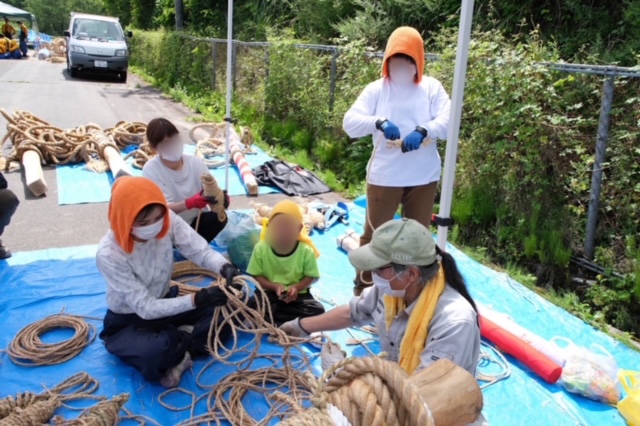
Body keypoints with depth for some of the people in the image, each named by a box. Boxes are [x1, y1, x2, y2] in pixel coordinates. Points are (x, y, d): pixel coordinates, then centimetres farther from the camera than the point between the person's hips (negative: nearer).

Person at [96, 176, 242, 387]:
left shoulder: (168, 220, -20)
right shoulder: (109, 254, -31)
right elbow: (145, 308, -29)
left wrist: (226, 267, -45)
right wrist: (197, 299, -40)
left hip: (165, 303, 5)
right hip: (128, 322, -4)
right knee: (155, 353, -36)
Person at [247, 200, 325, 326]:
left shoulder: (306, 251, -12)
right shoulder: (261, 248, -11)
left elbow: (311, 276, -4)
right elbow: (255, 276, -5)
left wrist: (296, 287, -23)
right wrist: (275, 286, -21)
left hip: (297, 295, 1)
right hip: (270, 293, -1)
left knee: (318, 310, -25)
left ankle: (273, 324, -20)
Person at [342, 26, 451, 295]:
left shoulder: (432, 87, 1)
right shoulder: (376, 89, -1)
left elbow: (448, 121, -10)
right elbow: (350, 123, -10)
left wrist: (423, 131, -30)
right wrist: (378, 122, -29)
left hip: (424, 177, 2)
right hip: (384, 177, -1)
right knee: (375, 233, 8)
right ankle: (364, 287, 25)